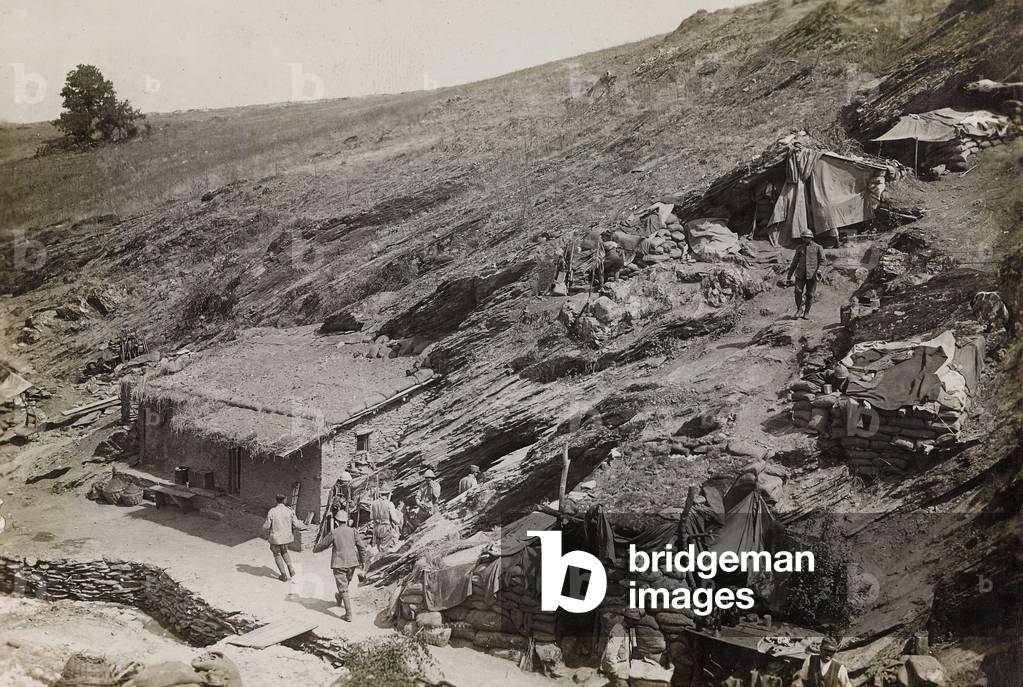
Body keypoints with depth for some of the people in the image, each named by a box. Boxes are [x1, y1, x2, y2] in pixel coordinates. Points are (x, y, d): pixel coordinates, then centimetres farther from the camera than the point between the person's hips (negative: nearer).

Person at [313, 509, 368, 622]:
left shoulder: (333, 533, -9)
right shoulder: (352, 531, -1)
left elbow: (321, 546, 1)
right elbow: (361, 546, -1)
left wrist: (315, 549, 24)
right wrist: (363, 560, 11)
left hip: (339, 564, -4)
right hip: (352, 563, 4)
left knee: (343, 588, -2)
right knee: (346, 583, 27)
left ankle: (349, 614, -7)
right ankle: (339, 599, 54)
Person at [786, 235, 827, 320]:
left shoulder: (817, 247, 4)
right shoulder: (800, 248, 13)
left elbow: (822, 260, 3)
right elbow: (794, 263, 16)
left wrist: (819, 269, -16)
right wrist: (789, 276, 15)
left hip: (812, 274, -2)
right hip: (801, 274, 2)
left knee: (809, 294, -1)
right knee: (798, 291, -12)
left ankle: (806, 313, 11)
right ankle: (799, 309, 8)